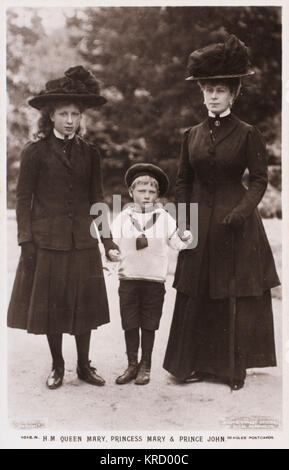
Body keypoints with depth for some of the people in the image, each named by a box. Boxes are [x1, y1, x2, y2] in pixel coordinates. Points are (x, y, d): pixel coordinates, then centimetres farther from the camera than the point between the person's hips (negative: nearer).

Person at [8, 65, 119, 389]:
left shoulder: (89, 153, 7)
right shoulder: (35, 152, -1)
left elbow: (96, 198, 10)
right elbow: (23, 198, -1)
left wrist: (107, 238, 5)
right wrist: (26, 240, -7)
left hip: (83, 241, 2)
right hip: (47, 240, -2)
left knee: (84, 303, 7)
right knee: (50, 304, 6)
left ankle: (84, 365, 23)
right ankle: (57, 366, 24)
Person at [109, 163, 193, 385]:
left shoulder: (164, 218, 3)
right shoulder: (122, 218, 5)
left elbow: (178, 242, 2)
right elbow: (114, 244, 6)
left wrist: (186, 238, -18)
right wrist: (113, 254, -13)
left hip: (155, 279, -1)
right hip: (128, 278, 1)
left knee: (148, 325, 7)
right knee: (129, 324, 7)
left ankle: (145, 366, 21)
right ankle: (132, 365, 21)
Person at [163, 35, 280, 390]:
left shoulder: (247, 134, -2)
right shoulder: (192, 135, 8)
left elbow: (259, 180, -4)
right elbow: (183, 181, 10)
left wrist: (242, 210, -19)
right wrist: (184, 219, 0)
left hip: (236, 224, -3)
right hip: (200, 224, 4)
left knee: (236, 297, 3)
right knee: (195, 297, 6)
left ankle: (234, 368, 17)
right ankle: (197, 363, 21)